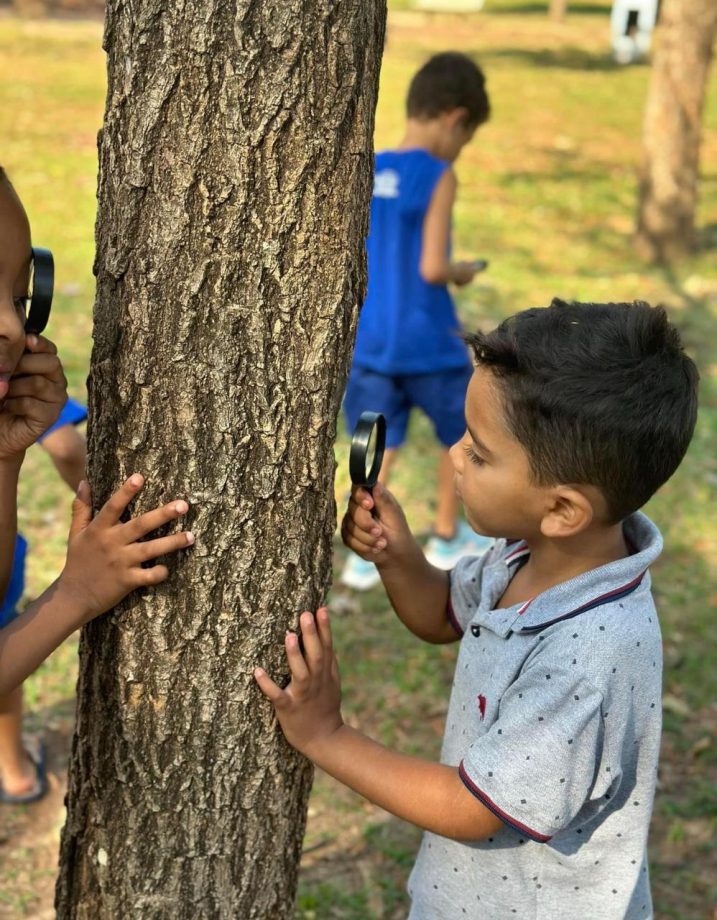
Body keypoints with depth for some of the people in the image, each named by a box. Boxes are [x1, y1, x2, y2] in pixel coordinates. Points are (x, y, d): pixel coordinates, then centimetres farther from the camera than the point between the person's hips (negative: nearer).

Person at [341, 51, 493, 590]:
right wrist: (461, 273, 0)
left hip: (369, 341, 5)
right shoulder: (439, 177, -15)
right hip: (428, 344, -5)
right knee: (461, 432, 18)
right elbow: (432, 267, -21)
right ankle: (447, 538, 30)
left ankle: (364, 556, 13)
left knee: (379, 444, 13)